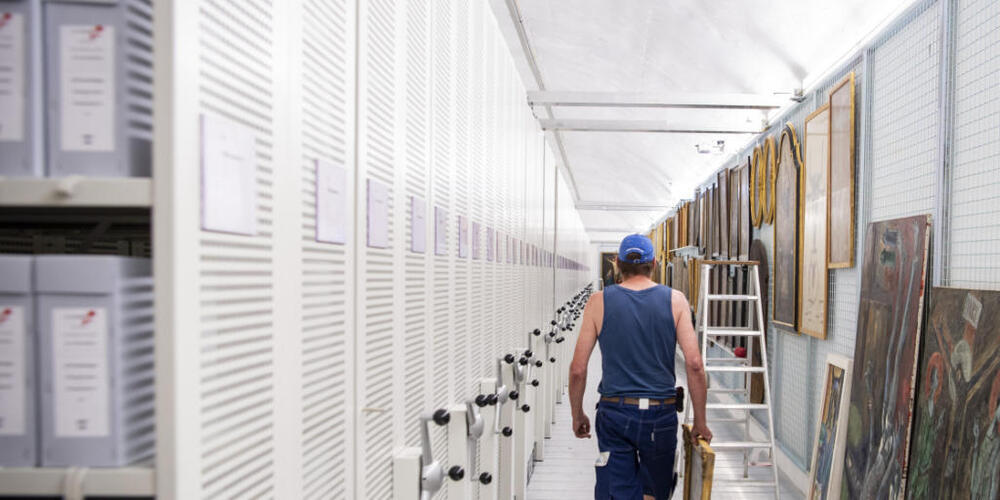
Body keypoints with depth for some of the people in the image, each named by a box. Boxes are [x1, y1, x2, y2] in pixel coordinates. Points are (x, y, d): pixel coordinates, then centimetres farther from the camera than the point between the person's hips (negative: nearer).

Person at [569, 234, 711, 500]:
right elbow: (694, 364, -6)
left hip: (614, 413, -1)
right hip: (661, 413, 1)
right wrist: (700, 423, 3)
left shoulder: (599, 301, -1)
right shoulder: (675, 300, 0)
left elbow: (577, 369, -3)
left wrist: (578, 415, 11)